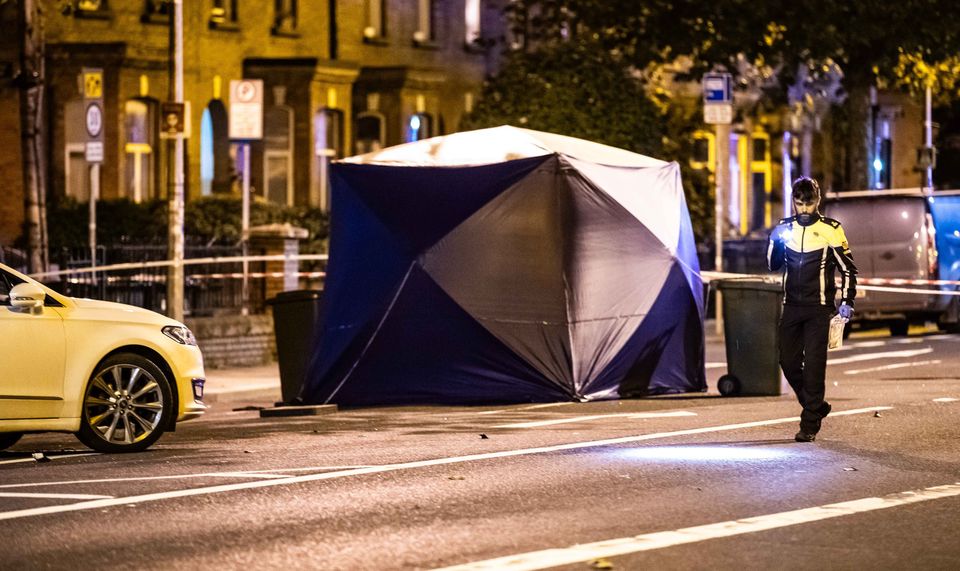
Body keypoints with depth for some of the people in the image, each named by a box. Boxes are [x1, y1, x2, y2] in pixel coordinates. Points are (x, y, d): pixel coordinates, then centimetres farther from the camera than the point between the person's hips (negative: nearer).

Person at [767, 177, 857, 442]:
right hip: (792, 306, 4)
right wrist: (775, 243, -4)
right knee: (788, 362, 2)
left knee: (814, 364, -8)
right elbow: (773, 265, 15)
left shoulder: (830, 230, -4)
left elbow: (847, 268, -1)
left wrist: (847, 302, -10)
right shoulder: (784, 228, 8)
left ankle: (809, 425, -5)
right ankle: (816, 406, 24)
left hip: (818, 309, -4)